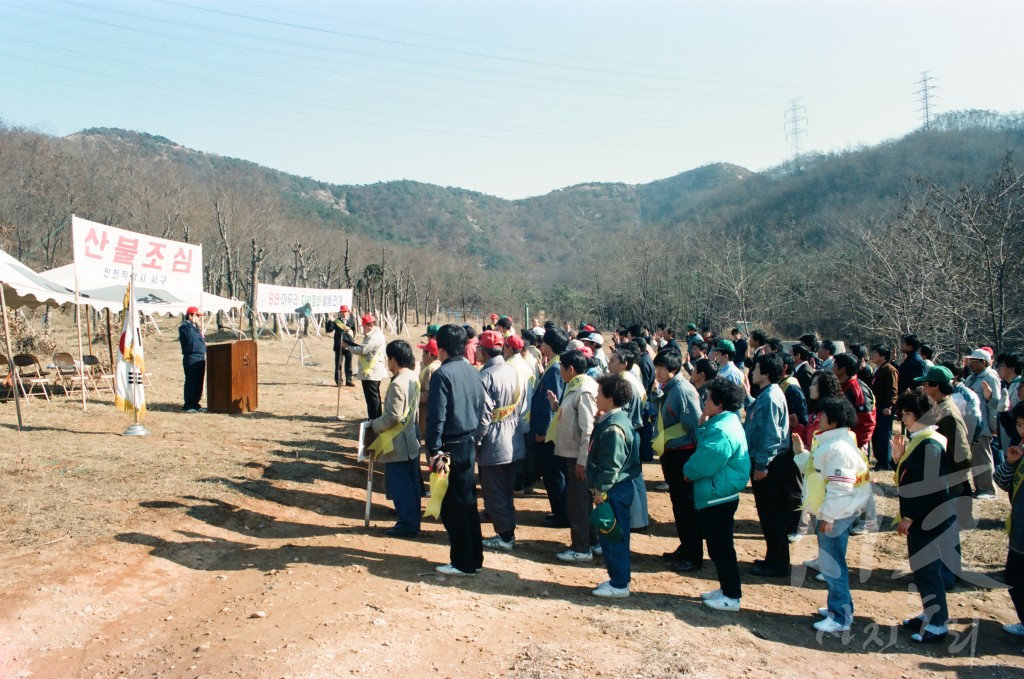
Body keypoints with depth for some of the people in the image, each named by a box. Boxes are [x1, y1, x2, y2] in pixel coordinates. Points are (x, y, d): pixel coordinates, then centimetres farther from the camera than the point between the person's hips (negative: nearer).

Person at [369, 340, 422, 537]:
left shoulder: (397, 384, -22)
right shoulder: (413, 378, 7)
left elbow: (392, 417, -23)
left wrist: (373, 425, -8)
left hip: (397, 445, -9)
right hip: (411, 441, 9)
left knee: (400, 486, 0)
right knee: (411, 483, 15)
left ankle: (407, 524, 7)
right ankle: (412, 522, 23)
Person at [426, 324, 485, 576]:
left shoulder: (443, 374, -15)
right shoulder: (473, 372, 8)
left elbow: (437, 416, -19)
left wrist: (434, 450, -16)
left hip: (451, 447, -8)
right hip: (469, 445, 8)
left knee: (453, 506, 2)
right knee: (468, 502, 16)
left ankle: (463, 563, 8)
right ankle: (475, 557, 24)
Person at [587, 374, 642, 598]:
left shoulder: (613, 428, -22)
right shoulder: (609, 420, 11)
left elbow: (611, 465, -22)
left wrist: (601, 490, -18)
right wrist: (599, 488, 17)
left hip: (614, 490, -10)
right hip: (613, 489, 10)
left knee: (614, 537, 0)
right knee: (608, 536, 17)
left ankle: (619, 585, 9)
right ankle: (616, 578, 28)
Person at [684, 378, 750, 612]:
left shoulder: (722, 431, -25)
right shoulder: (726, 422, 10)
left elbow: (704, 463, -26)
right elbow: (704, 446, 15)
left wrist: (688, 470, -6)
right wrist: (703, 423, 4)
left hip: (717, 498, -11)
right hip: (716, 496, 11)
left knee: (721, 548, 1)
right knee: (719, 546, 20)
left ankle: (732, 596, 11)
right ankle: (726, 588, 31)